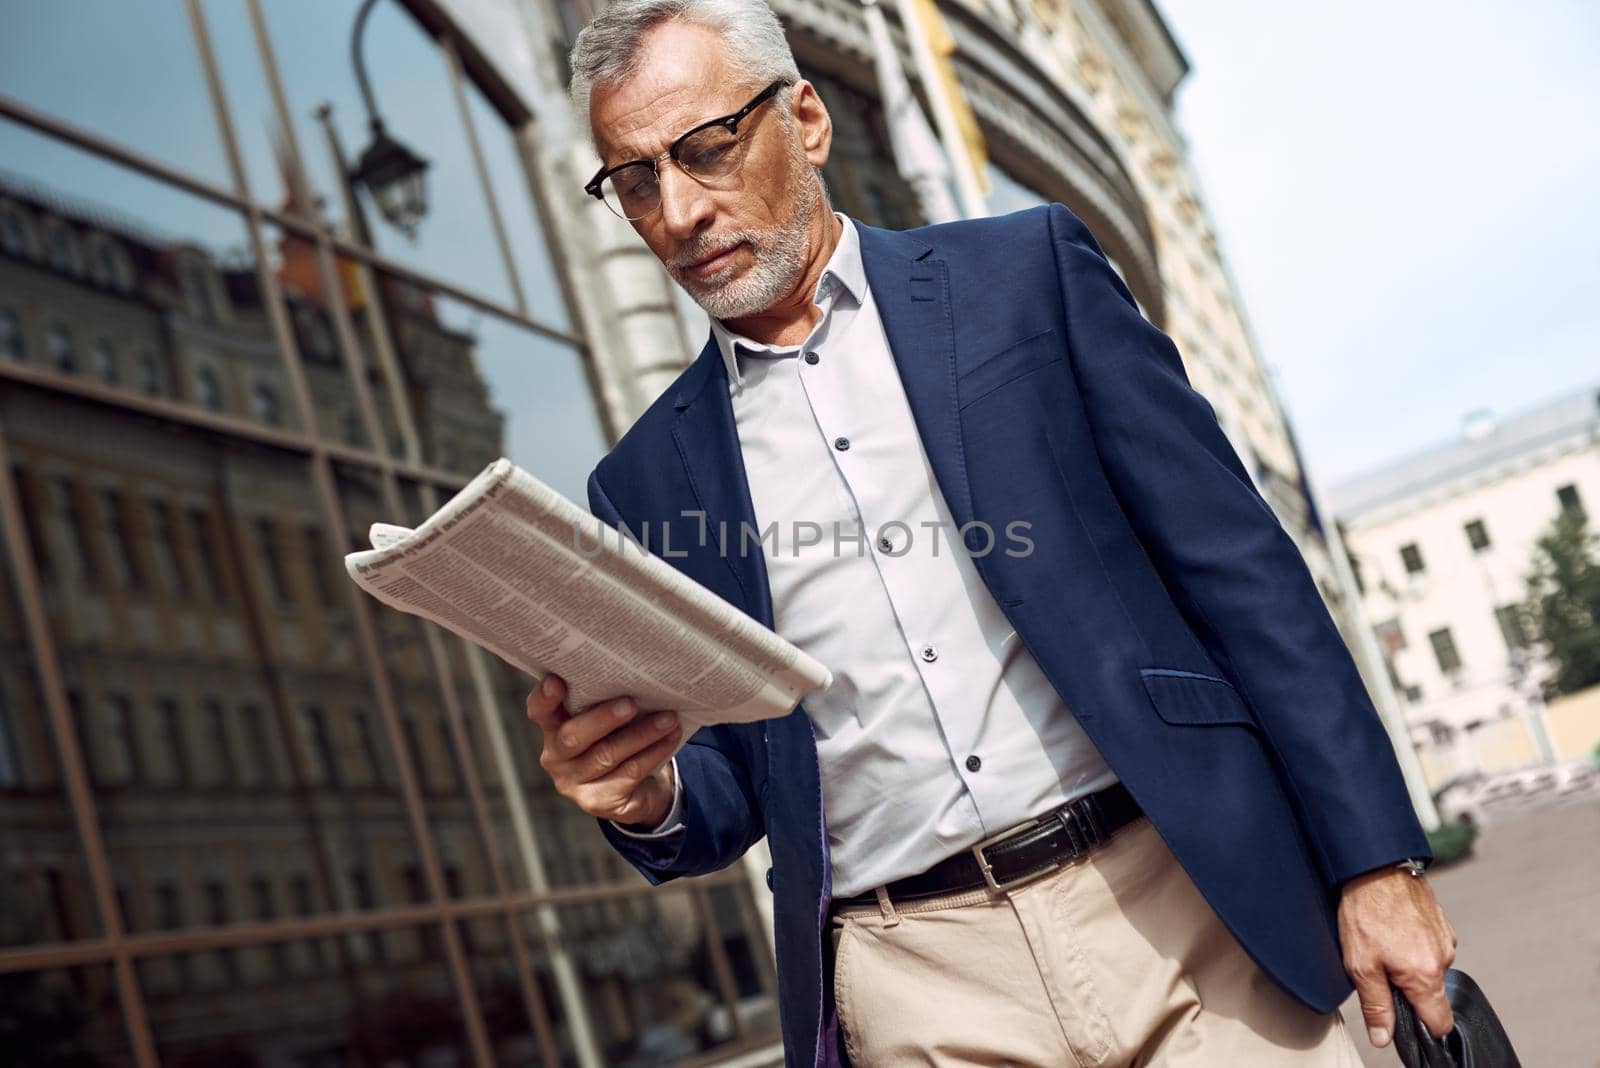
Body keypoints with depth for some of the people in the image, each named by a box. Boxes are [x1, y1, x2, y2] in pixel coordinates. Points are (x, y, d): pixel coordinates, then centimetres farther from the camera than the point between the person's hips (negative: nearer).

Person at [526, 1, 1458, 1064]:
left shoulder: (1028, 271, 3)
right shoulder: (647, 482, 8)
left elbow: (1237, 564, -1)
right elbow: (730, 794, 11)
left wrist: (1376, 858, -5)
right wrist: (647, 798, -12)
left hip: (1178, 903, -1)